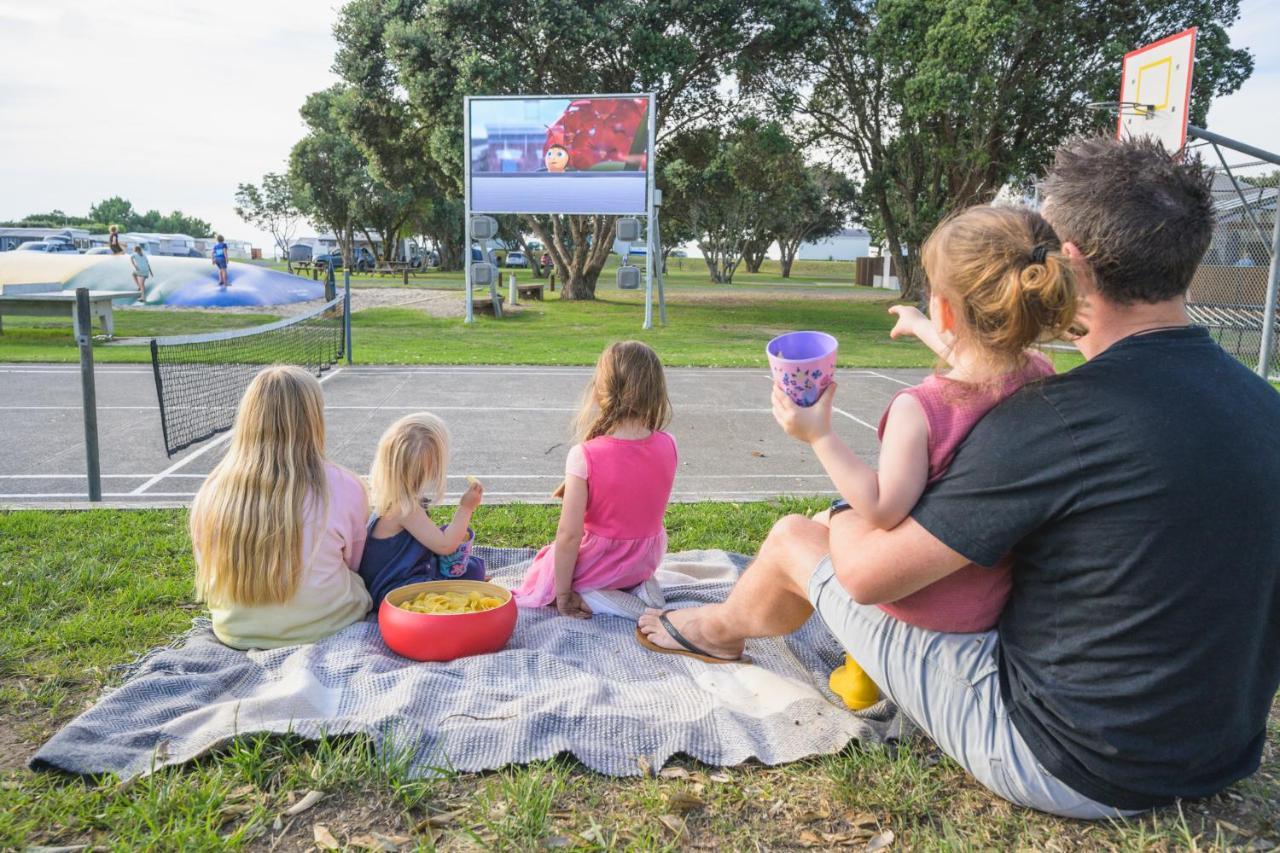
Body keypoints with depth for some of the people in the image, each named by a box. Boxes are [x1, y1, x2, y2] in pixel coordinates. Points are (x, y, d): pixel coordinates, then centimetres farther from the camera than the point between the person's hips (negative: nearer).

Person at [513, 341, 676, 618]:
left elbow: (569, 534, -24)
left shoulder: (584, 456, -26)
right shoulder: (668, 446, -13)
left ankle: (592, 598, -1)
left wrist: (562, 594, -12)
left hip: (595, 564, -4)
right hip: (646, 561, 5)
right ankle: (636, 588, 9)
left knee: (538, 575, 26)